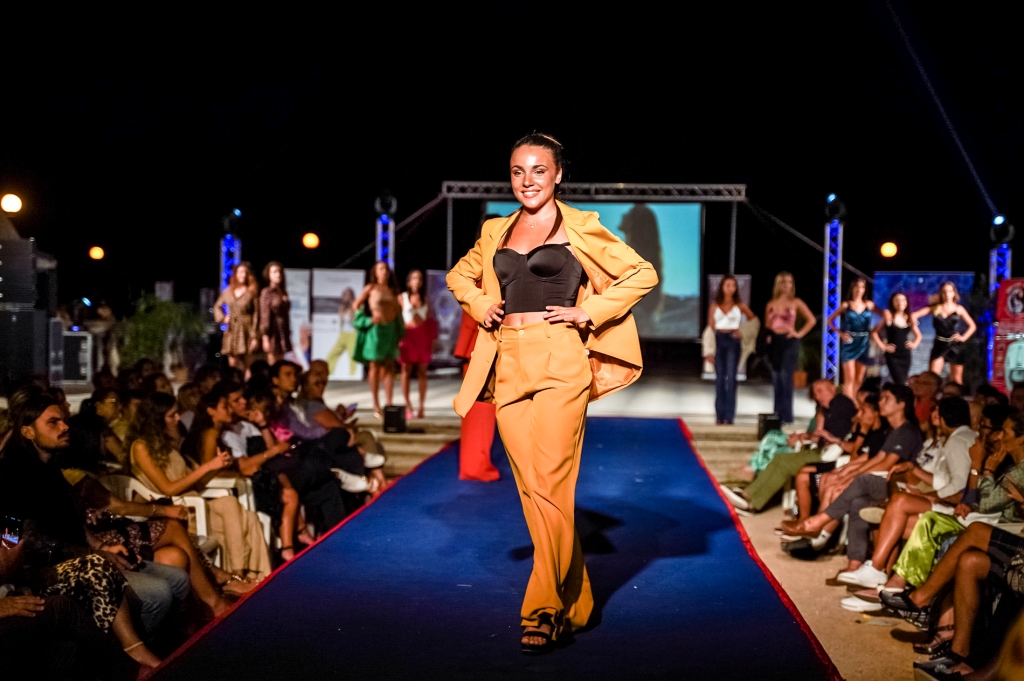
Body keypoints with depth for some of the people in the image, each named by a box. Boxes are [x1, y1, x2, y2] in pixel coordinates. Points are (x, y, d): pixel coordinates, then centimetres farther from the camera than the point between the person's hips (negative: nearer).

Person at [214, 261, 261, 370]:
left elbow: (256, 315, -4)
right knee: (232, 365, 3)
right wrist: (222, 318, 3)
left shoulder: (252, 292, -1)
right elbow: (217, 306, 23)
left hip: (246, 331, -3)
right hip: (232, 331, 4)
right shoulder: (228, 291, 9)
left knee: (247, 366, -4)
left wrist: (255, 337, -9)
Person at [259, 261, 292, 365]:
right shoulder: (266, 292, -5)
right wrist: (265, 338, -14)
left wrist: (289, 333, 12)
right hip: (273, 332, -6)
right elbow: (264, 316, -9)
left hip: (284, 333, 6)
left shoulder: (283, 293, 14)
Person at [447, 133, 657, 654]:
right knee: (531, 489, 6)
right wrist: (480, 306, 11)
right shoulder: (496, 232, 15)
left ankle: (544, 611, 0)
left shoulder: (579, 228, 3)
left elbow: (643, 274, 3)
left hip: (559, 364, -5)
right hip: (508, 367, 5)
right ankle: (575, 602, 19)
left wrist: (589, 313, -4)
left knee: (551, 485, -9)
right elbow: (459, 276, 31)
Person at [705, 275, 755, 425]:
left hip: (733, 341, -1)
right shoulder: (714, 306, 7)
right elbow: (710, 328, 4)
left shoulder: (740, 306, 7)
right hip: (719, 341, 1)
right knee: (719, 378, 2)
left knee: (731, 377, -8)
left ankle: (729, 415, -6)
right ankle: (719, 415, 5)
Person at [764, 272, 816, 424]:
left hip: (789, 342, -4)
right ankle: (778, 414, 12)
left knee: (786, 378, -10)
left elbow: (812, 320, 2)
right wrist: (768, 335, -4)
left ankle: (786, 415, -7)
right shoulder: (771, 304, 8)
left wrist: (800, 334, -4)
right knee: (776, 378, 6)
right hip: (774, 342, 4)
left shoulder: (796, 302, 0)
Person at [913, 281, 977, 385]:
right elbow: (915, 315, -1)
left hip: (955, 346, 0)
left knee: (956, 380, 7)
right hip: (939, 345, 0)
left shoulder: (959, 309, 4)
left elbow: (972, 326, 9)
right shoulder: (935, 308, 3)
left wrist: (963, 337, -4)